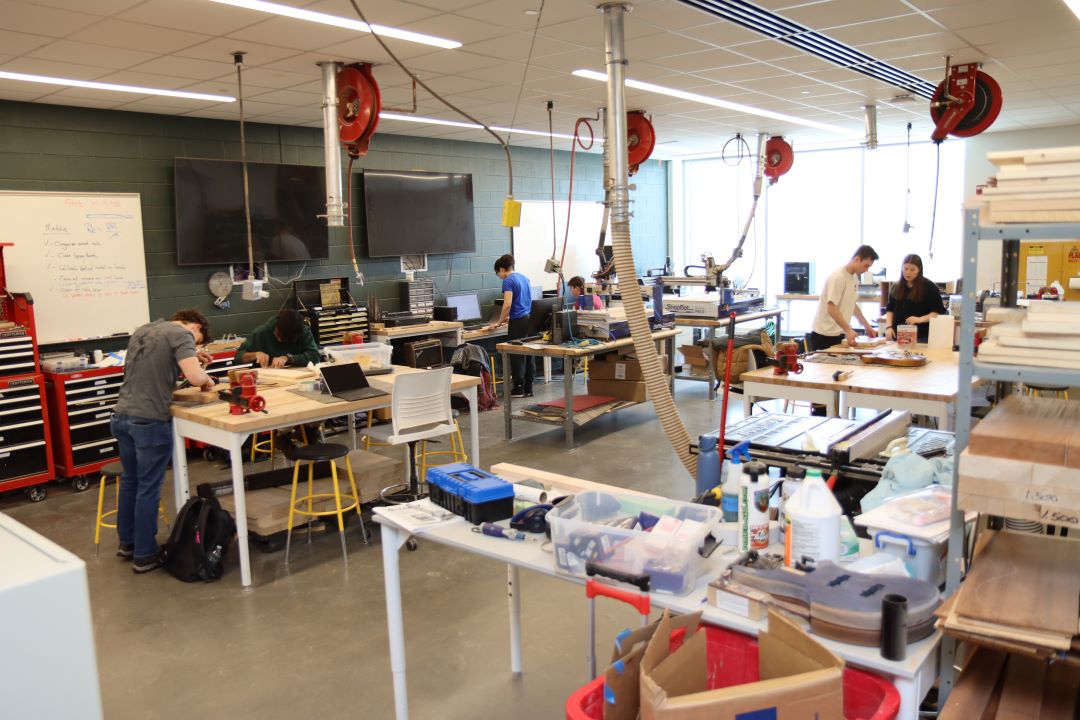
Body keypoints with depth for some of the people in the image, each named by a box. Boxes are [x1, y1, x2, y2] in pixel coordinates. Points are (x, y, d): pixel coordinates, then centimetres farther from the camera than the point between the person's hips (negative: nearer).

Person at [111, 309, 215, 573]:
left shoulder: (143, 330, 16)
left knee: (130, 480, 22)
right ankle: (145, 555, 14)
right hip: (149, 421, -8)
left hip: (121, 416, 8)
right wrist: (207, 379, 0)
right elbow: (195, 377, -22)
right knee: (148, 488, 4)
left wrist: (191, 358, 23)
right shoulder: (181, 334, -9)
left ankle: (127, 543, 36)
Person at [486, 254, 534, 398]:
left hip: (518, 322, -8)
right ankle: (528, 388, 14)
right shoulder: (523, 277, 15)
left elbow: (507, 305, -18)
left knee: (516, 355, 1)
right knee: (528, 354, 10)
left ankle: (518, 388, 6)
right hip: (529, 319, 8)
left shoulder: (508, 281, -9)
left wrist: (499, 323, -7)